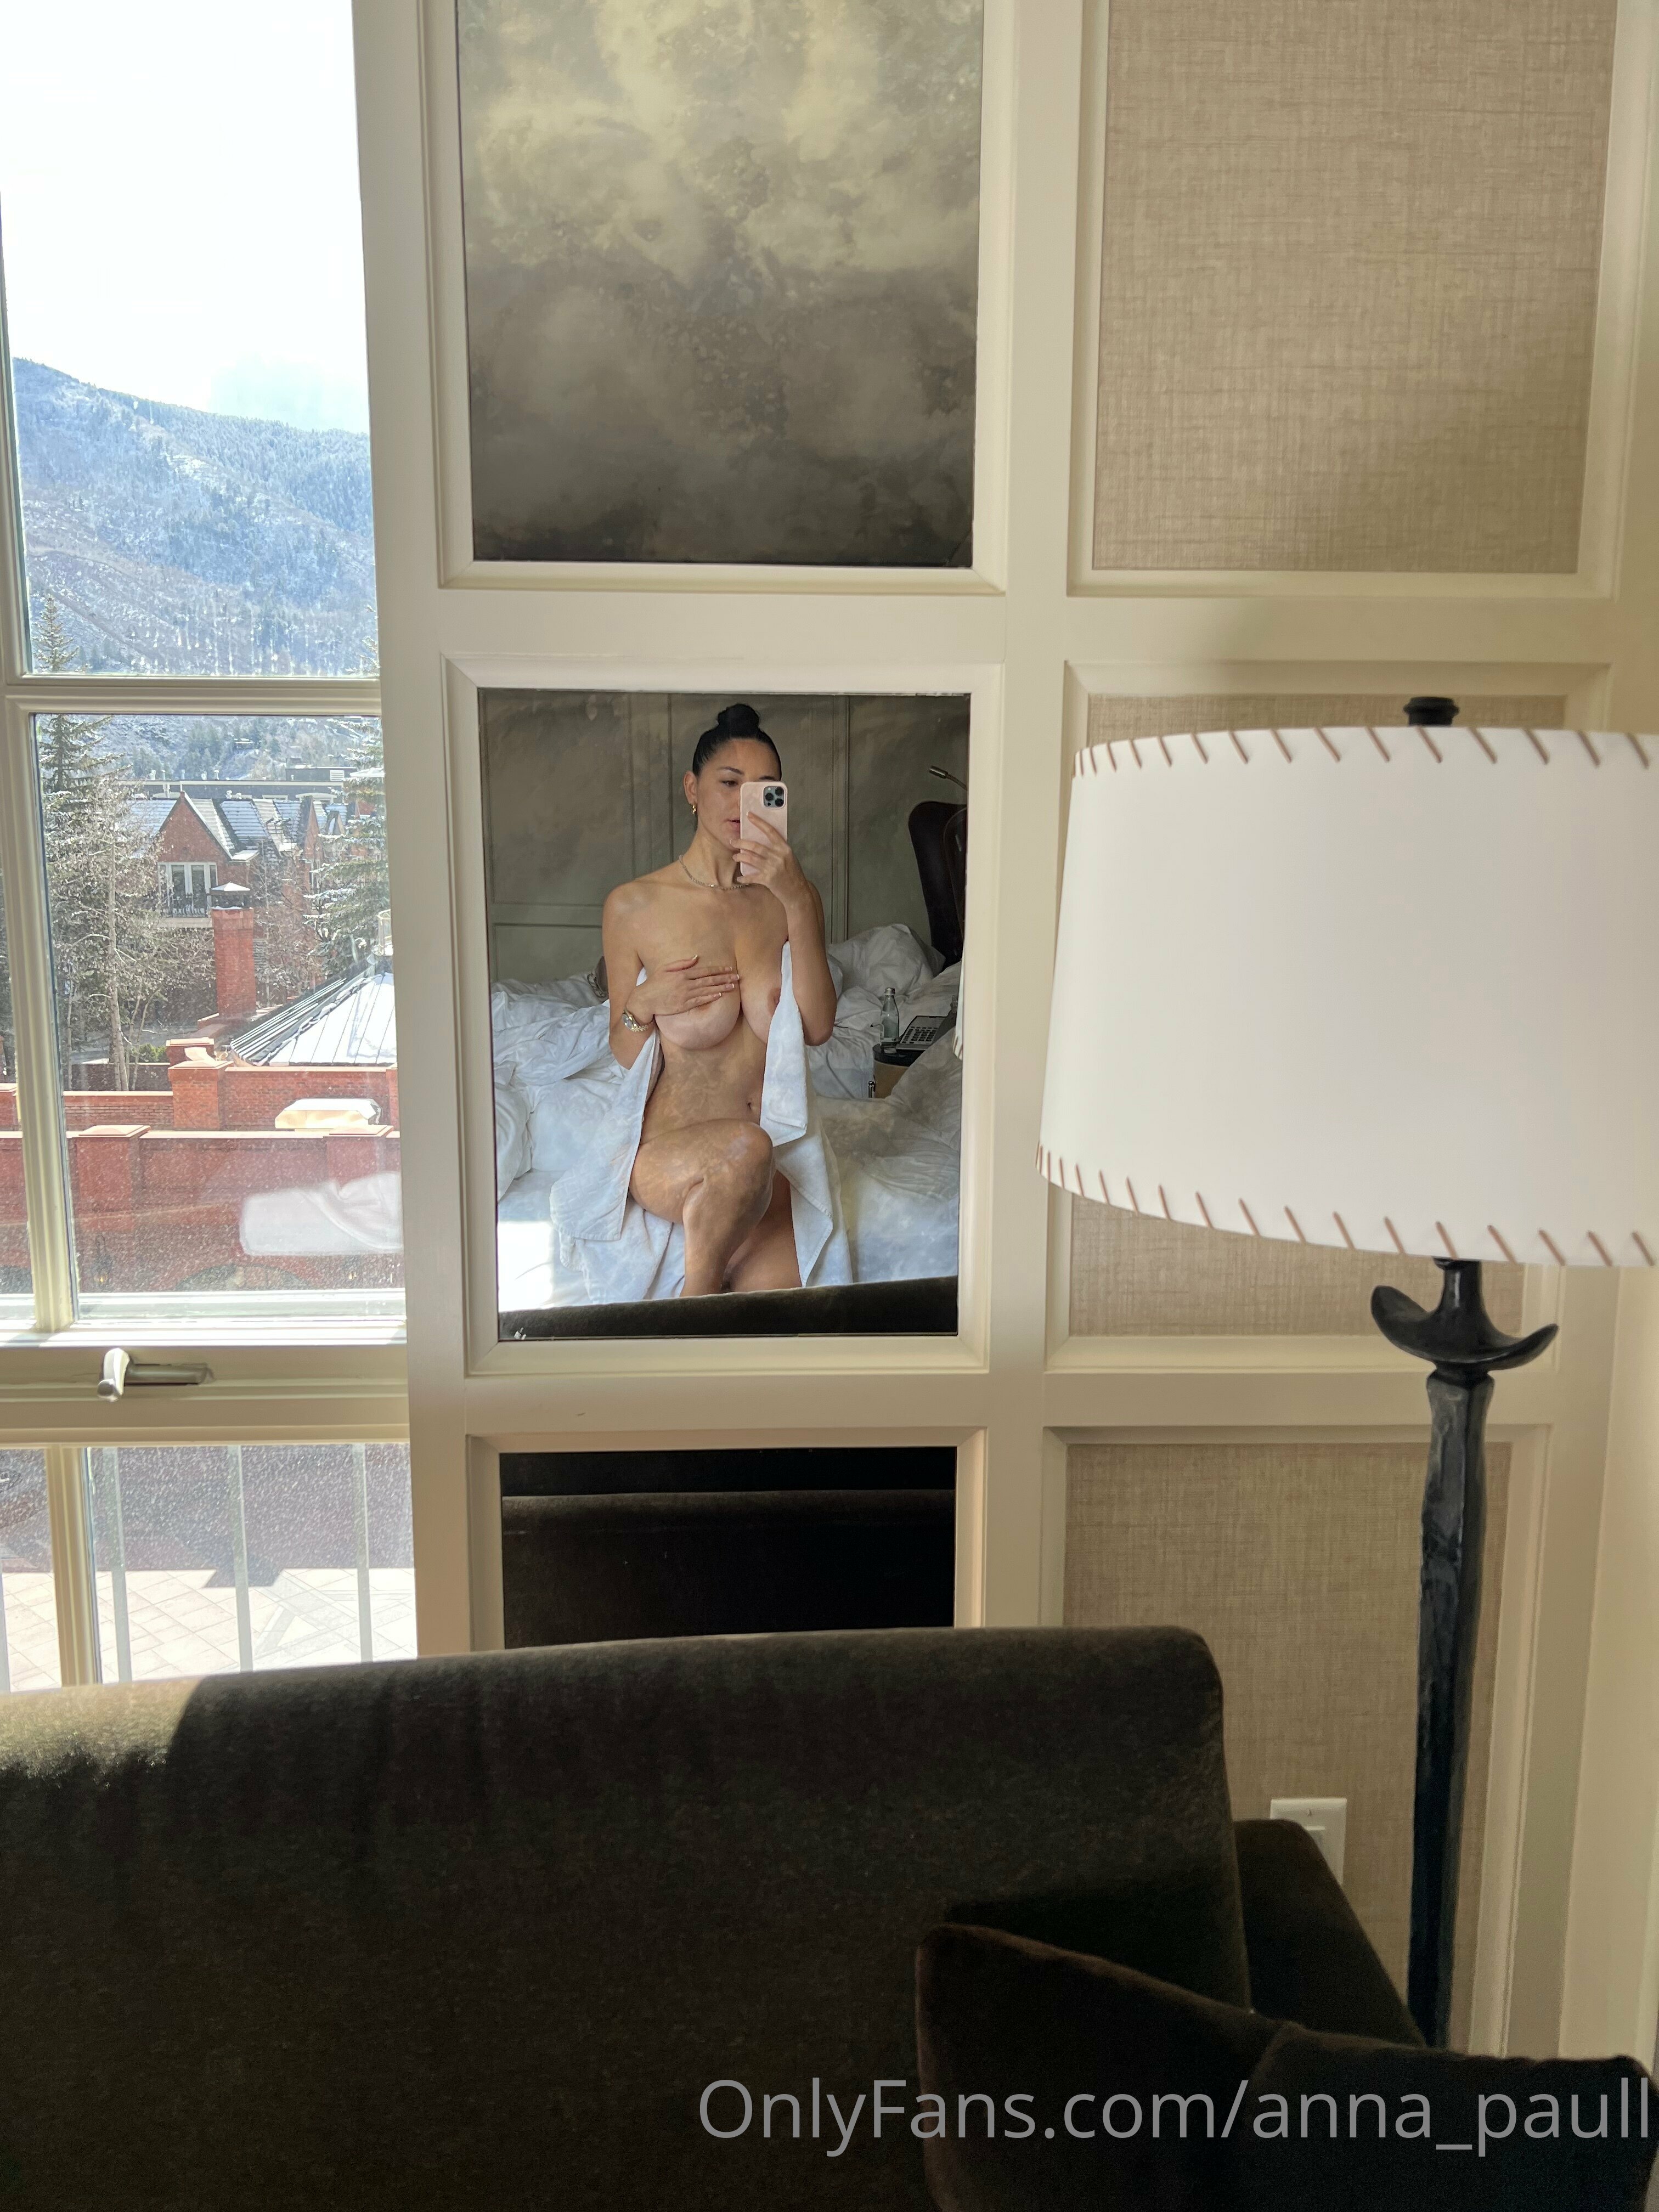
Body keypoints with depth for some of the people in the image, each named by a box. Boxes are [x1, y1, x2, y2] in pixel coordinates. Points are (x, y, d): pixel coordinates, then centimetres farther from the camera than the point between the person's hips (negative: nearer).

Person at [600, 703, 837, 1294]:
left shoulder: (792, 899, 6)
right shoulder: (634, 906, -1)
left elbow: (817, 1027, -10)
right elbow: (625, 1056, 8)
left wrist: (798, 902, -19)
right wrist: (644, 1004, -14)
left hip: (773, 1168, 2)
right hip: (669, 1149, -2)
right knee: (743, 1149, -37)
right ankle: (700, 1291, -11)